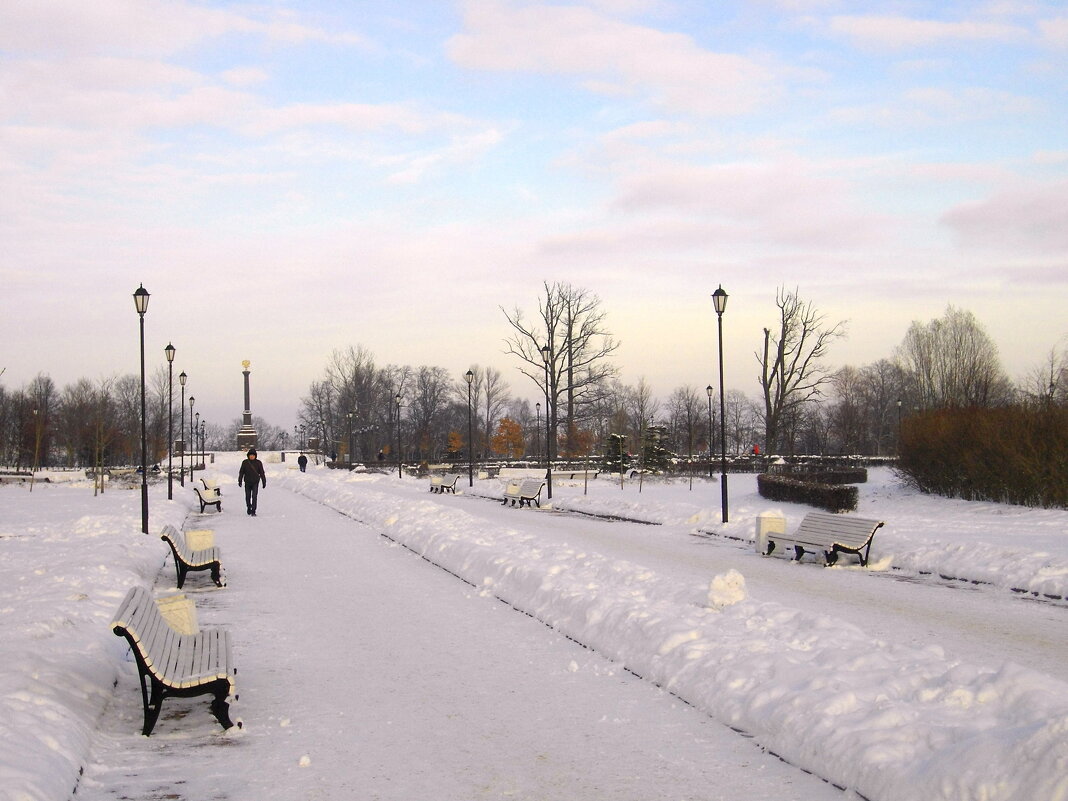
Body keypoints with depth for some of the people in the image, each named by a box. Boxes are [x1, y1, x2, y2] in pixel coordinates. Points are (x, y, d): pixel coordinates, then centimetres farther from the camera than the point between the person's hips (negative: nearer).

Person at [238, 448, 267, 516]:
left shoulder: (258, 463, -2)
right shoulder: (245, 462, 0)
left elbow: (262, 473, 2)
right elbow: (241, 472, 6)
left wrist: (264, 482, 2)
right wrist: (240, 481, 4)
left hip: (255, 482, -2)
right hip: (247, 483, 2)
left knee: (254, 496, -11)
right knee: (247, 497, 10)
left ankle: (253, 511, -11)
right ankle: (249, 508, 33)